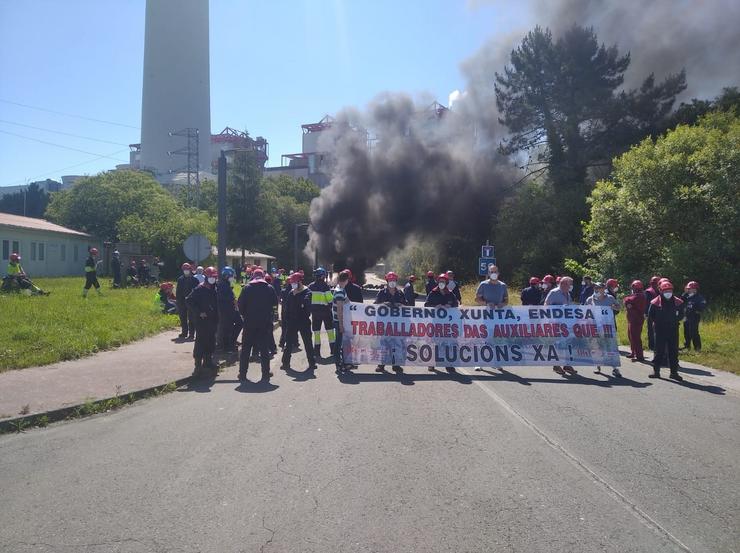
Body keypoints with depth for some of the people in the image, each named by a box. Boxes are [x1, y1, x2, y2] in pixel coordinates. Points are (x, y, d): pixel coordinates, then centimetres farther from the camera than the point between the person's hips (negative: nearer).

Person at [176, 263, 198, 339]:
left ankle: (191, 334, -2)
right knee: (183, 318, 11)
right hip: (182, 302, 4)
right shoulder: (180, 279, 9)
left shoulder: (194, 280, -2)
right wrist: (177, 300, 5)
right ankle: (184, 333, 21)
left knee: (191, 319, -4)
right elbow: (178, 291, 12)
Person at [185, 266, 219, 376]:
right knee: (201, 342, -5)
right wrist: (199, 312, -16)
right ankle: (198, 365, -2)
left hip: (212, 321, 6)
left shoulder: (215, 289, 9)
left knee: (211, 342, 12)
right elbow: (188, 301, -12)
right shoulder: (199, 289, -9)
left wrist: (217, 317, 8)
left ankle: (208, 361, 26)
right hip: (202, 321, -6)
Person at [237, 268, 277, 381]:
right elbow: (275, 302, 7)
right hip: (266, 322, 0)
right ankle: (265, 373, 8)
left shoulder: (246, 288, -3)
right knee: (264, 348, 7)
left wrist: (244, 315, 9)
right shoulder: (270, 288, -2)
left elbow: (240, 304, -4)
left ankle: (242, 373, 10)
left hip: (250, 322, 0)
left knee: (246, 348, 8)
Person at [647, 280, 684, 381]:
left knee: (674, 351, 6)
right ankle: (656, 371, 11)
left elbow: (681, 315, 12)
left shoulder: (678, 302, 1)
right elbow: (650, 316, 3)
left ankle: (674, 372, 14)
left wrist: (675, 320, 1)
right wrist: (657, 323, -2)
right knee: (659, 351, 4)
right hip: (660, 330, -2)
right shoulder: (655, 303, -5)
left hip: (673, 330, 2)